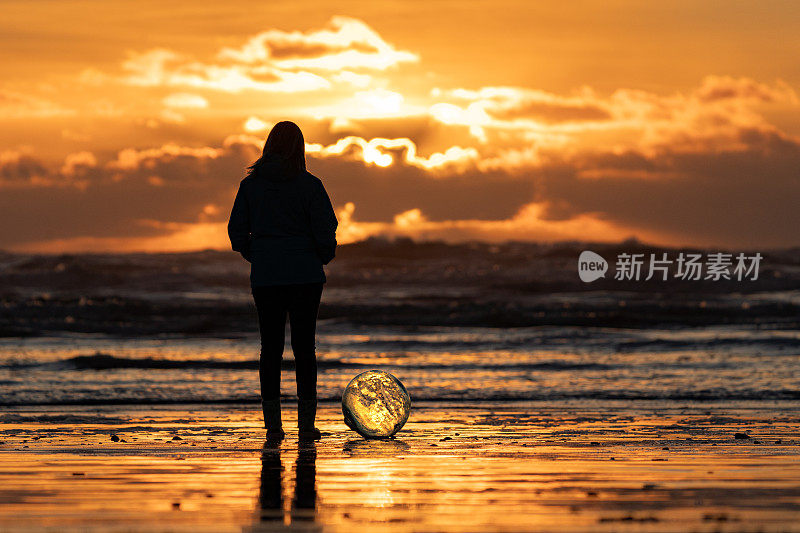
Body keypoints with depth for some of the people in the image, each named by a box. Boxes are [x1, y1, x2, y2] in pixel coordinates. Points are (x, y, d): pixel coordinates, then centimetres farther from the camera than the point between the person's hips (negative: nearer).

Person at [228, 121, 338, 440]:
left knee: (270, 347, 7)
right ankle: (306, 423, 2)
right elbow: (325, 231, -8)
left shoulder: (250, 185, 1)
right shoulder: (309, 185, -7)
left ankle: (272, 423, 4)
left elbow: (237, 232, 3)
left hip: (265, 278, 2)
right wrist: (324, 257, 11)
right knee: (304, 347, 4)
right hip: (306, 276, -2)